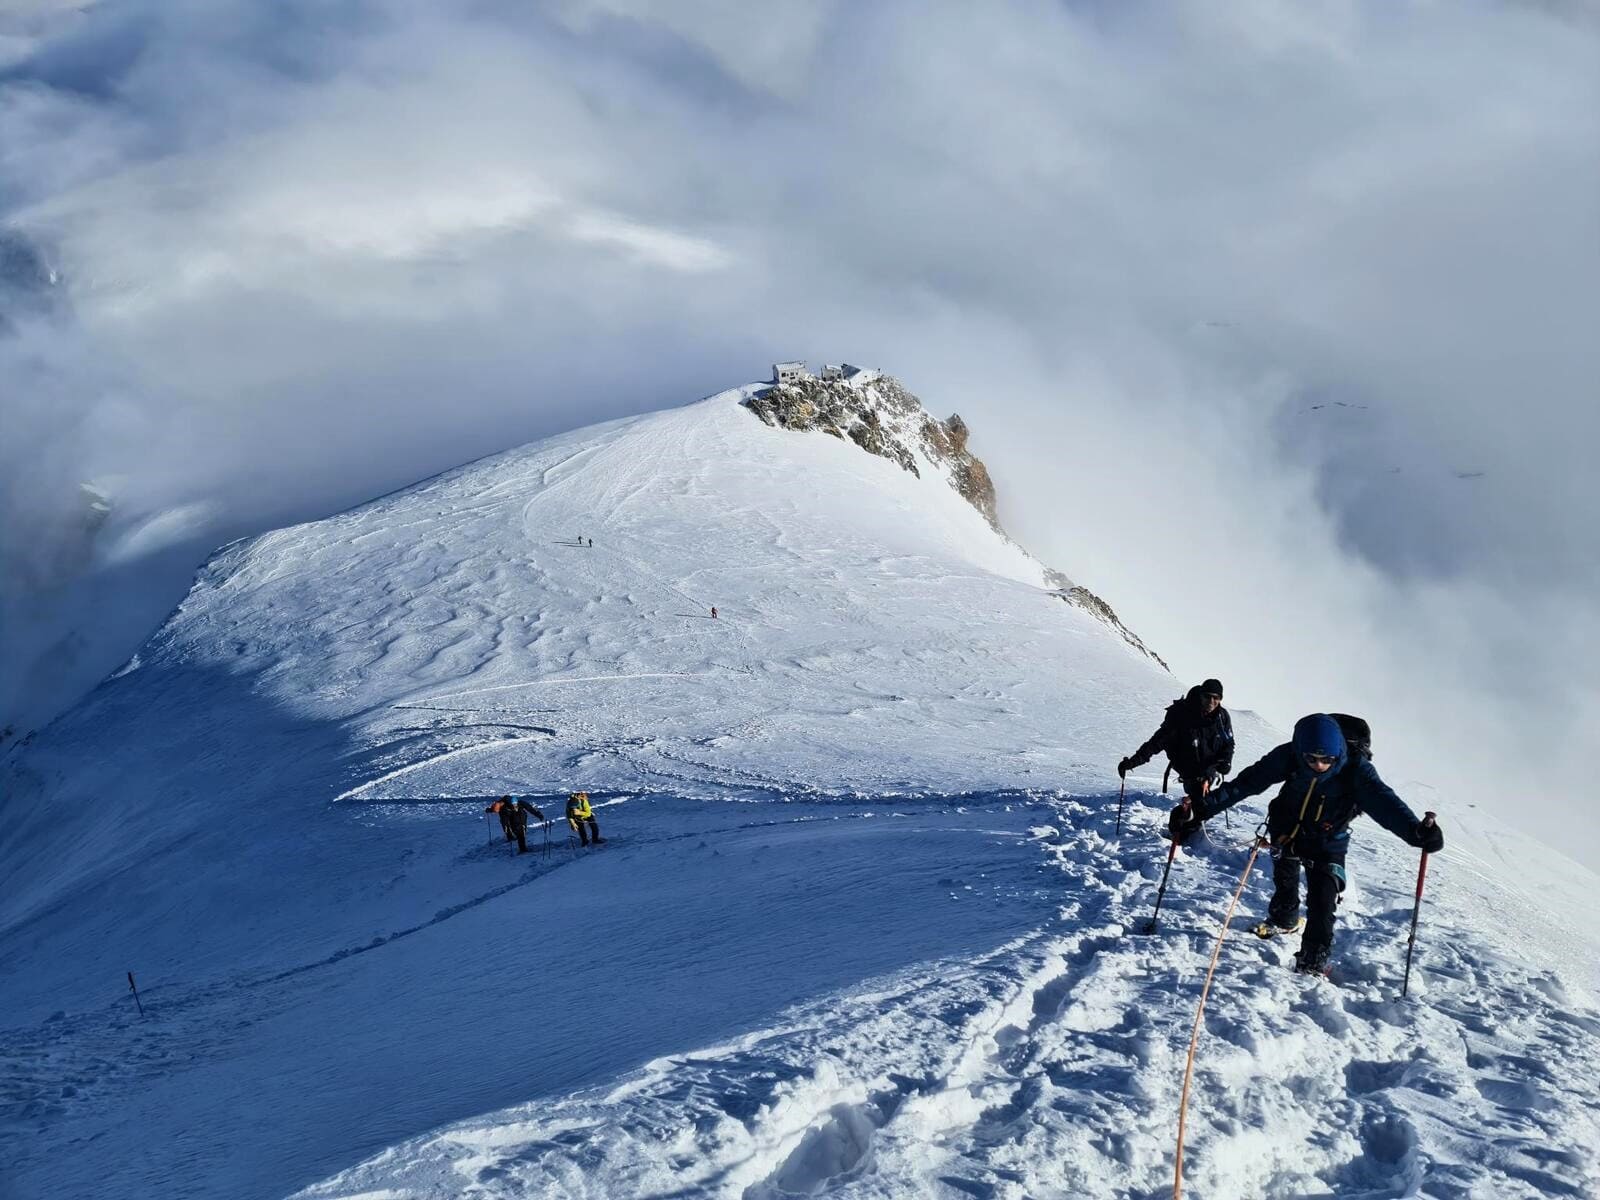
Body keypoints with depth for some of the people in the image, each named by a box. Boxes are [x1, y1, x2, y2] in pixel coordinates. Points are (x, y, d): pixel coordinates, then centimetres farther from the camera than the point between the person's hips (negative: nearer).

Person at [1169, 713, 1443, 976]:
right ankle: (1284, 920, 52)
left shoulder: (1355, 767, -31)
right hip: (1287, 832, 2)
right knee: (1285, 884, 20)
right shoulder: (1288, 757, -28)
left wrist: (1416, 831, -61)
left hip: (1328, 843, -2)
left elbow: (1383, 800, -43)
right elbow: (1245, 784, -27)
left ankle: (1313, 962, 0)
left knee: (1323, 902, -14)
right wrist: (1200, 809, -34)